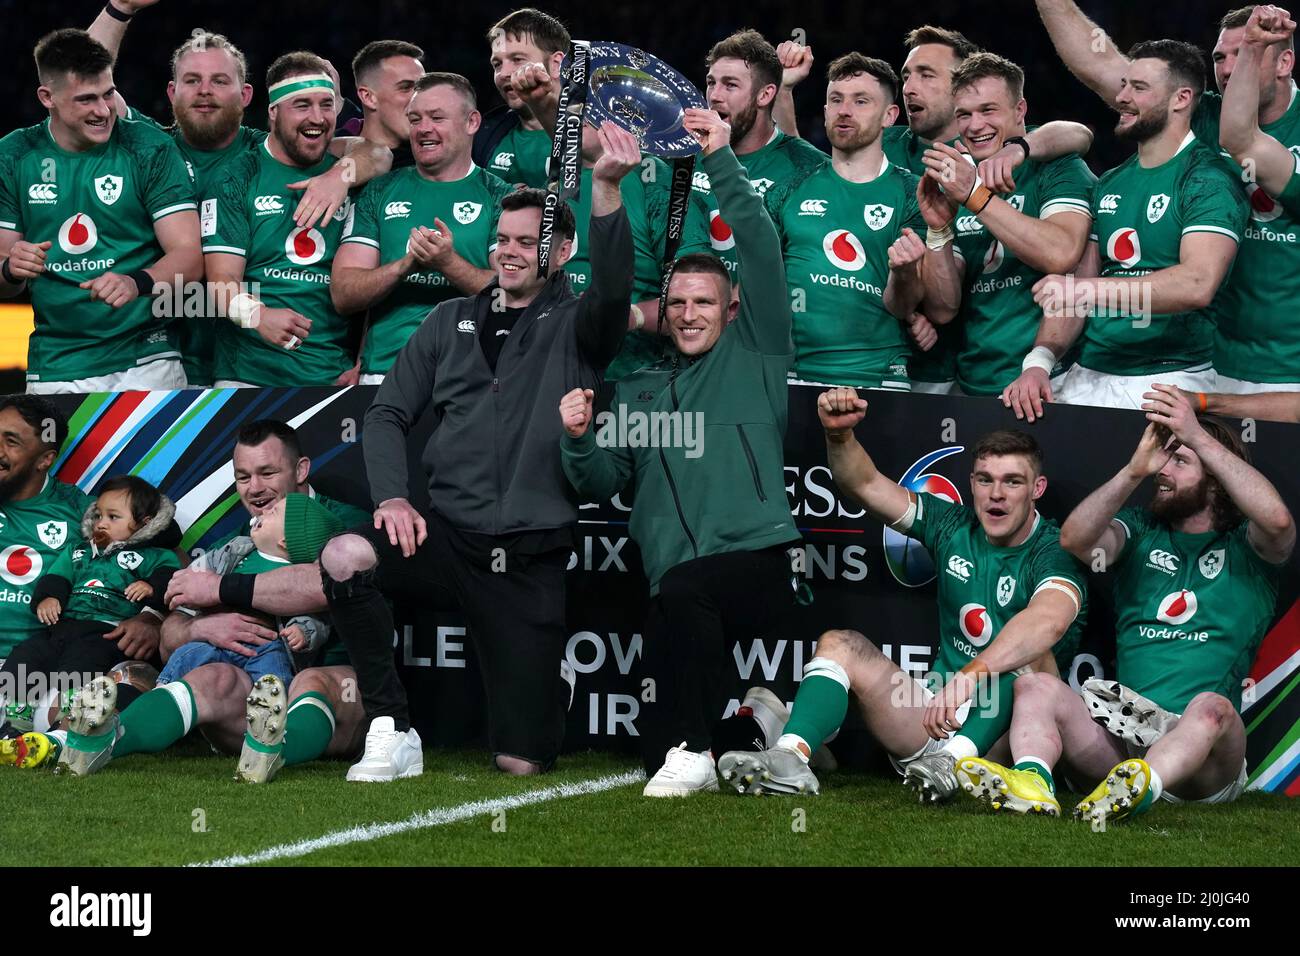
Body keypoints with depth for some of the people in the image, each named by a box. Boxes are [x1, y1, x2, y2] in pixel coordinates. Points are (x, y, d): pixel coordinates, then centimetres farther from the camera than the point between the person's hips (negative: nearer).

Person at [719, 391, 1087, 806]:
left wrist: (968, 679, -51)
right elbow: (867, 486, 4)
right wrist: (839, 434, -19)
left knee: (1030, 652, -32)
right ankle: (791, 757, -31)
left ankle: (955, 759, -52)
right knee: (840, 644, -6)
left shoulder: (1053, 551, -12)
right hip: (938, 710, 6)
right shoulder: (954, 527, 7)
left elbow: (1049, 620, -35)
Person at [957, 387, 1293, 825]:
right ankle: (1032, 781, -50)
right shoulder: (1140, 531, 19)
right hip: (1121, 731, 3)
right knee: (1035, 684, -19)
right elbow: (1075, 539, -2)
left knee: (1212, 706, -36)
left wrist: (1199, 436, -19)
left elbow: (1277, 519, -15)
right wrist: (1135, 470, -16)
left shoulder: (1246, 547, 10)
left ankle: (1140, 789, -64)